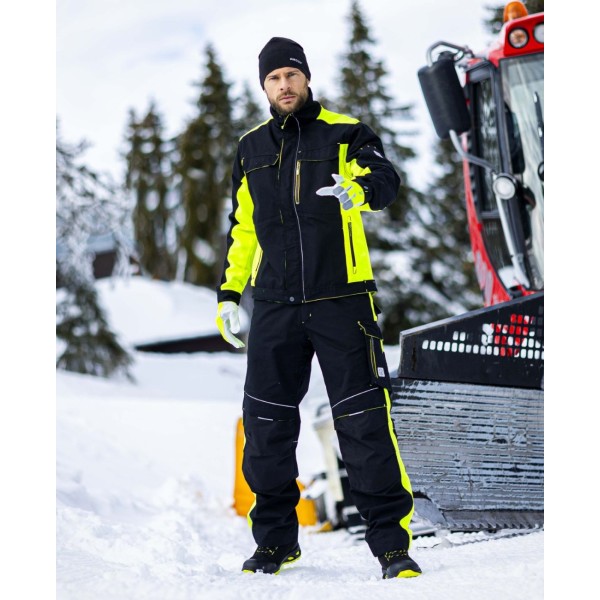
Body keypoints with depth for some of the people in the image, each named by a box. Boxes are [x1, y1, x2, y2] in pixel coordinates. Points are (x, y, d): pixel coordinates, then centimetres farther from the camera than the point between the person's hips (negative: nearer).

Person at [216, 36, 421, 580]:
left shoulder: (343, 133, 1)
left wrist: (357, 189, -40)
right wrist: (229, 293, 16)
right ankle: (275, 537, 20)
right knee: (266, 423, 4)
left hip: (342, 300, -4)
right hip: (275, 306, 4)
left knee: (365, 422, -6)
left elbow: (385, 180, -17)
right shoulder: (252, 149, 15)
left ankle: (392, 542, 3)